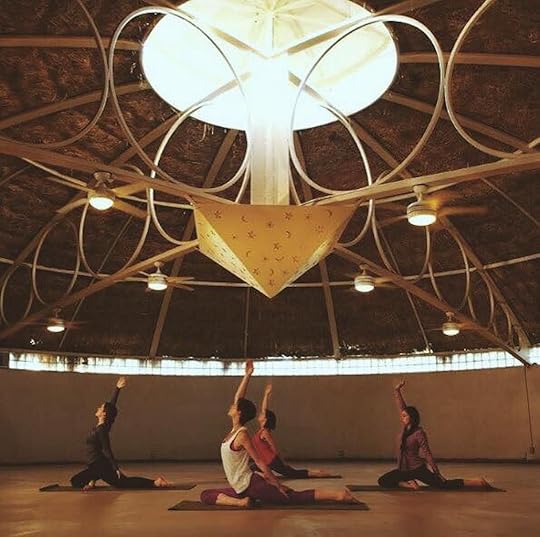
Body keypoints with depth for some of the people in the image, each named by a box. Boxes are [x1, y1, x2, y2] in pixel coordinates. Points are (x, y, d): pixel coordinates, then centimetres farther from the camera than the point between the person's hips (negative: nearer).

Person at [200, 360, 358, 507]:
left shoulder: (241, 434, -15)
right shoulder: (235, 429, 7)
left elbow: (259, 461, -17)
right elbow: (238, 397, 11)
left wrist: (277, 484, -16)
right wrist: (247, 375, 12)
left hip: (252, 485, -9)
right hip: (242, 489, 9)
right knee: (206, 495, 4)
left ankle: (339, 495, -9)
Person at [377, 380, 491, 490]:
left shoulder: (419, 433, -15)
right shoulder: (405, 428, 4)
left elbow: (427, 454, -16)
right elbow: (401, 407, 6)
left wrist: (437, 473, -17)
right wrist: (397, 391, 1)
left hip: (418, 469, -7)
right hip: (404, 470, 7)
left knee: (444, 484, -12)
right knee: (383, 481, -3)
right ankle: (410, 484, -5)